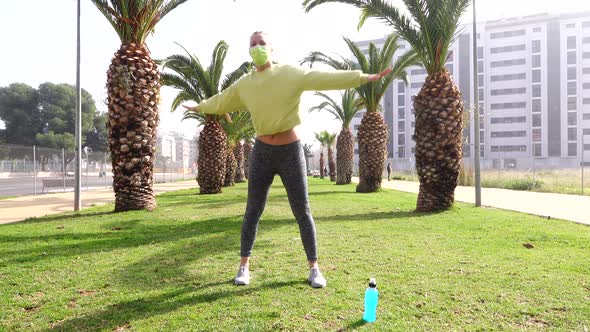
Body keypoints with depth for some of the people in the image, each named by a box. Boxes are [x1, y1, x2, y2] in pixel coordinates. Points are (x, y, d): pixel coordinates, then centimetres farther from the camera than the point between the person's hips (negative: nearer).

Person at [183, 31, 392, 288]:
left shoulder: (291, 74, -6)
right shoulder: (244, 84, 3)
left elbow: (326, 78, -13)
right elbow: (220, 100, 20)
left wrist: (365, 77, -19)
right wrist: (199, 107, 34)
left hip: (291, 151, -2)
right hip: (262, 152, 2)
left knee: (302, 212, 3)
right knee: (253, 211, 5)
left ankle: (314, 268, 17)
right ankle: (244, 266, 18)